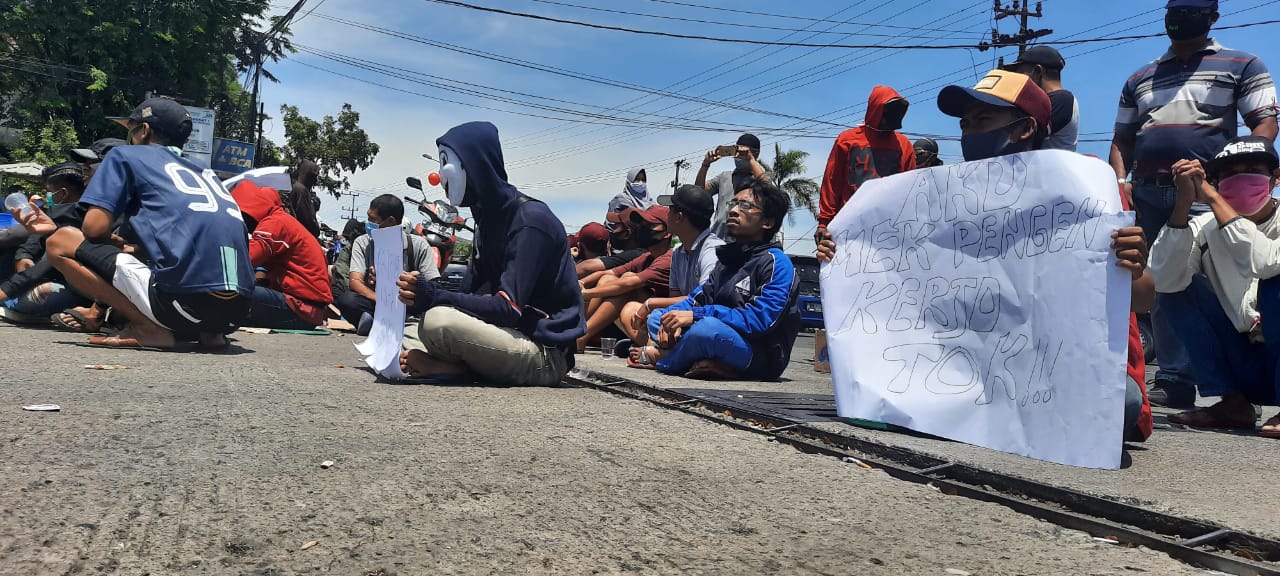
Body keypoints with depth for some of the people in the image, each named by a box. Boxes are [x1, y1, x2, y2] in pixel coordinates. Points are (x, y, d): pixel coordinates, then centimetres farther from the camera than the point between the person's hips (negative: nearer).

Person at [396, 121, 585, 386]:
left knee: (439, 321, -29)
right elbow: (472, 291, 9)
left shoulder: (530, 220, -16)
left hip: (545, 355, -9)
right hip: (513, 334, 9)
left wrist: (434, 296, -26)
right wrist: (423, 295, -8)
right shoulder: (489, 217, 12)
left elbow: (509, 308, -23)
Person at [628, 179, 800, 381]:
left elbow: (761, 319, -23)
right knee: (656, 317, 11)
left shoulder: (777, 263, -11)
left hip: (764, 357, -9)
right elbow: (701, 296, 13)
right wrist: (674, 316, -11)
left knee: (708, 326, -37)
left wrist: (695, 315, -25)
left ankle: (660, 358, -7)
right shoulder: (729, 258, 17)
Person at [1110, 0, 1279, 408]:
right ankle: (1174, 379, 5)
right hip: (1147, 195, 4)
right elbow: (1122, 139, 22)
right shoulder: (1139, 79, 23)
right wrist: (1121, 181, 3)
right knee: (1160, 289, 1)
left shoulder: (1241, 66, 12)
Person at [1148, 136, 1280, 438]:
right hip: (1241, 366, 4)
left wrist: (1212, 197, -27)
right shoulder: (1206, 227, -4)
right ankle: (1232, 404, -7)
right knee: (1183, 284, -12)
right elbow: (1163, 281, -22)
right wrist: (1184, 202, -26)